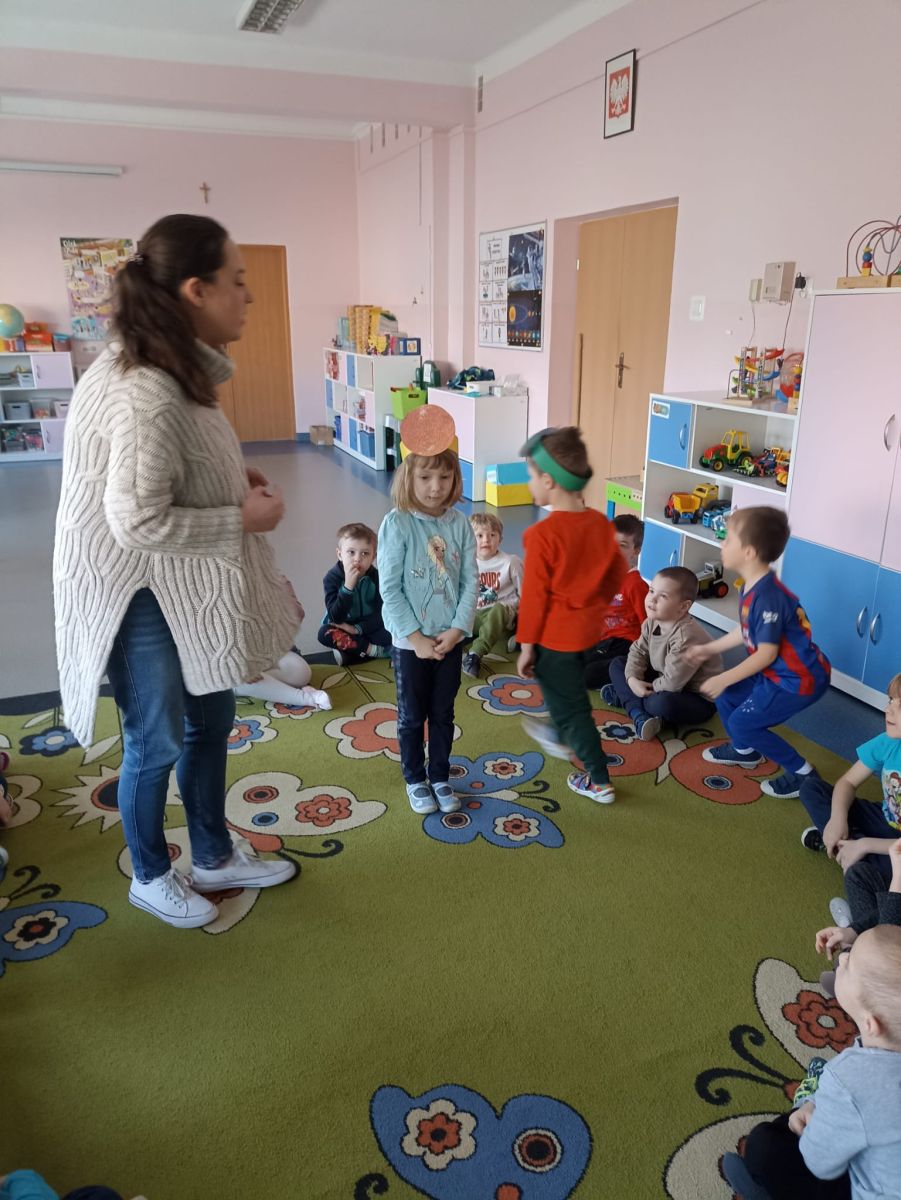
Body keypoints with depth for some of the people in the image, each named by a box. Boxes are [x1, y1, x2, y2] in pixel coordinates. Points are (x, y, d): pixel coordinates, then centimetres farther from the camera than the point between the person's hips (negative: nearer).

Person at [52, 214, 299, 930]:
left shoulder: (174, 372, 4)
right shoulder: (146, 397, -28)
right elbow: (138, 523, -29)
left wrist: (234, 482, 3)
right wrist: (244, 518, -19)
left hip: (186, 587, 10)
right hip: (142, 595, -10)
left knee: (210, 721, 19)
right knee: (157, 744, 9)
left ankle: (215, 858, 40)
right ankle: (151, 877, 36)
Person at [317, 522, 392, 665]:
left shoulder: (377, 577, -10)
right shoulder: (332, 578, -16)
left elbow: (381, 614, -11)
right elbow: (336, 618, -25)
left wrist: (357, 628, -25)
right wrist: (348, 586, -35)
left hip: (368, 628, 0)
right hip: (343, 630, 0)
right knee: (324, 633, -32)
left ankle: (348, 650, -17)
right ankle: (374, 650, -23)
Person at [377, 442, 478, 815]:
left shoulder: (459, 523, -4)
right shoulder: (397, 523, -14)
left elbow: (470, 582, -2)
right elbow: (390, 588, -14)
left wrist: (457, 629, -12)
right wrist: (416, 638, -15)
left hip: (450, 638, 3)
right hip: (410, 641, -3)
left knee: (443, 714, 17)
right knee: (412, 716, 13)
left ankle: (440, 777, 34)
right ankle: (415, 780, 32)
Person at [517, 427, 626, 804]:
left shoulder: (543, 534, -24)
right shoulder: (601, 524, -4)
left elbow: (534, 596, -19)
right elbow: (617, 574, 7)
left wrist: (526, 646, -9)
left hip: (555, 635, -7)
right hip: (587, 628, 7)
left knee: (570, 705, 8)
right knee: (568, 691, 31)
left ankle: (599, 781, 18)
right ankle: (560, 736, 54)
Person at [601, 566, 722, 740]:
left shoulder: (686, 637, -32)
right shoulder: (652, 622, -6)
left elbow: (672, 683, -30)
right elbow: (638, 651, 3)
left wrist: (646, 690, -13)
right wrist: (632, 679, -15)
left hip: (699, 698, -9)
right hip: (663, 683, 9)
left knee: (663, 702, -41)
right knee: (618, 664, 3)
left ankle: (625, 698, -8)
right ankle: (640, 715, -17)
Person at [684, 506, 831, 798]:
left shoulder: (768, 598, -30)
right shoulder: (751, 587, -1)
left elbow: (767, 653, -25)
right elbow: (747, 632, 14)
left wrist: (723, 679, -18)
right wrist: (709, 649, 22)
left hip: (799, 679, -9)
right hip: (776, 671, 10)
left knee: (742, 723, -4)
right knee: (726, 696, 16)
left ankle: (802, 773, 8)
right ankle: (746, 751, 39)